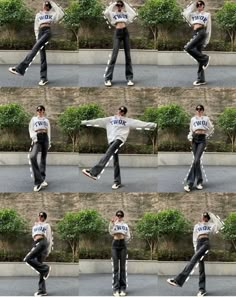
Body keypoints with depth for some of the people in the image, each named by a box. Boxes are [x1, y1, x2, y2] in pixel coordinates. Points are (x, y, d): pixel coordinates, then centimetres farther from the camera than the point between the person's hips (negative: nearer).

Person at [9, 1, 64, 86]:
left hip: (48, 31, -5)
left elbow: (61, 14, -1)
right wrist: (37, 38, 10)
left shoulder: (52, 14, 18)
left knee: (36, 47, -26)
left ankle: (21, 68, -39)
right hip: (40, 32, 5)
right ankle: (43, 78, -10)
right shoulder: (38, 15, 27)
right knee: (42, 55, -5)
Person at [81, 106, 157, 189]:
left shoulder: (128, 121, 16)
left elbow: (138, 123, 11)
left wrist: (151, 125, 3)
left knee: (108, 153, -26)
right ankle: (117, 182, 3)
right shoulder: (110, 119, 23)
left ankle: (93, 172, -39)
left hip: (120, 139, -4)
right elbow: (99, 121, 22)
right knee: (115, 161, 0)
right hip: (112, 140, 4)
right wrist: (85, 122, 19)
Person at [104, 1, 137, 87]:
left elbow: (134, 14, 5)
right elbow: (106, 13, -7)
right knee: (114, 56, -10)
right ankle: (108, 79, -10)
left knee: (128, 55, 0)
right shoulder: (113, 13, 12)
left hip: (125, 32, 3)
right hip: (117, 33, -3)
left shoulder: (125, 13, 20)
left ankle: (129, 78, 2)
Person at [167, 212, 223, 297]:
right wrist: (195, 248, 10)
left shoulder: (210, 225, 20)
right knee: (201, 265, -7)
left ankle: (179, 280, -37)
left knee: (194, 259, -25)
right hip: (199, 243, 4)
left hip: (206, 242, -4)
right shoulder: (197, 226, 28)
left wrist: (212, 215, 6)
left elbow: (219, 226, 1)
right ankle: (202, 288, -14)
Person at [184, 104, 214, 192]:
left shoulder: (206, 119, 7)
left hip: (202, 140, -3)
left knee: (196, 160, -15)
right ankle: (199, 181, 11)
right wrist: (190, 137, 1)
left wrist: (207, 135, 5)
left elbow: (211, 129, 17)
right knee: (197, 161, 1)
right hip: (194, 140, 3)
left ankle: (190, 183, -17)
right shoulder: (193, 119, 12)